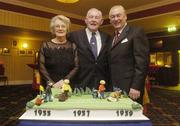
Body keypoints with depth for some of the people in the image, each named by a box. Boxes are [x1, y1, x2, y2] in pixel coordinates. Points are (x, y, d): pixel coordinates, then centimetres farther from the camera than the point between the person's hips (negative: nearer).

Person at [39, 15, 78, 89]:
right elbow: (42, 67, -2)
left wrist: (64, 80, -12)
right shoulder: (45, 46, 1)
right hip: (49, 87, 0)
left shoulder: (73, 46, 3)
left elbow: (76, 67, -1)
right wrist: (52, 83, -12)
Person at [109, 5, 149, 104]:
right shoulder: (112, 38, 16)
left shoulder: (136, 32, -6)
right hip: (114, 87, 7)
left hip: (129, 87, -6)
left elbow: (142, 62, -14)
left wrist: (136, 86, -20)